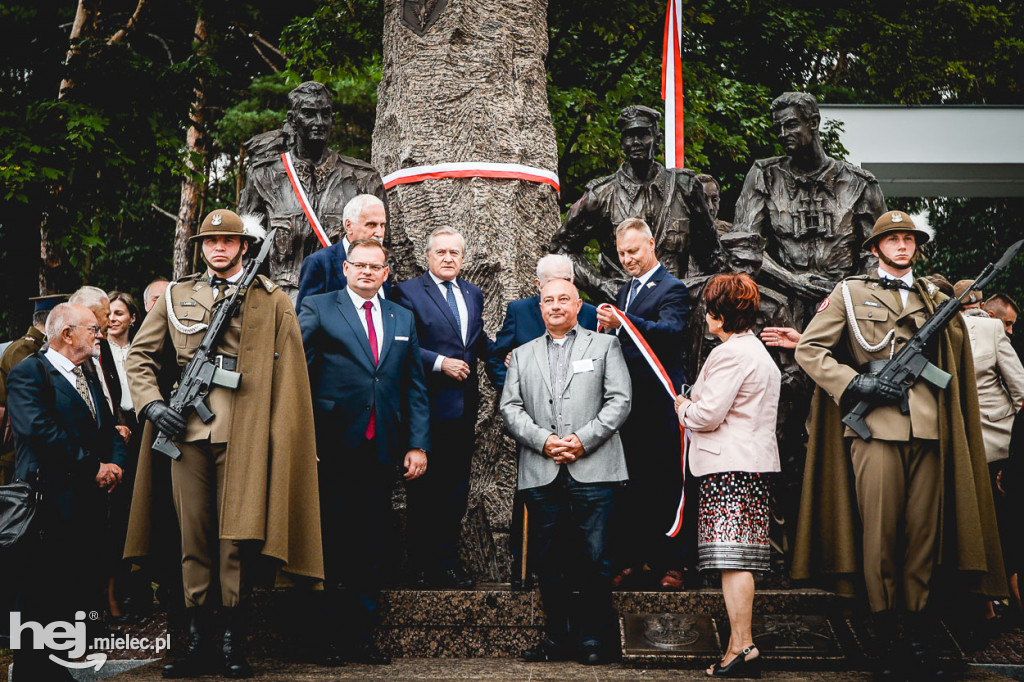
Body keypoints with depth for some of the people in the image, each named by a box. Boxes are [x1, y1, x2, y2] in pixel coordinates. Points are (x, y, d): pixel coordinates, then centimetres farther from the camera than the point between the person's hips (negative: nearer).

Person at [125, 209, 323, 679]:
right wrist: (152, 404, 1)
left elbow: (288, 378, 5)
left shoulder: (272, 302, 8)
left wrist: (282, 440, -2)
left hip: (242, 434, -2)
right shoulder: (176, 297, 16)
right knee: (193, 537, 4)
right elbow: (139, 355, 18)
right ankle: (196, 644, 11)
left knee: (236, 537, -4)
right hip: (186, 429, 3)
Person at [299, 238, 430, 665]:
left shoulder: (402, 319, 17)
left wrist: (417, 444, 7)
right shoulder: (317, 309, 4)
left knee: (373, 548, 6)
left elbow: (415, 387, 16)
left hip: (382, 451, 4)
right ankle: (329, 638, 9)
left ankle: (362, 637, 14)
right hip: (334, 449, -4)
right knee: (331, 545, 0)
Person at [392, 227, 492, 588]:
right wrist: (440, 363, -18)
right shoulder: (408, 291, -5)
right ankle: (422, 564, 13)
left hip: (464, 405, 6)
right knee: (424, 487, 3)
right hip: (428, 405, -6)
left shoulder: (473, 294, 15)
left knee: (456, 486, 11)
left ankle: (447, 559, 21)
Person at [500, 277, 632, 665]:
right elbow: (510, 408, 10)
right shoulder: (523, 355, 20)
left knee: (594, 560, -4)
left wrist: (583, 439, -9)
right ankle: (559, 637, 14)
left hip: (593, 470, -3)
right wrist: (543, 440, -6)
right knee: (548, 560, 4)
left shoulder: (605, 345, 13)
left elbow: (619, 401, 2)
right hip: (541, 473, 3)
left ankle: (594, 638, 7)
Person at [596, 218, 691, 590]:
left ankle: (669, 564, 6)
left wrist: (621, 323, -37)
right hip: (628, 402, 7)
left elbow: (670, 330, -26)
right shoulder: (625, 290, 20)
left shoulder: (671, 289, -6)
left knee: (664, 486, -1)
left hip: (659, 404, -7)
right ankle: (630, 560, 16)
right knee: (629, 485, 10)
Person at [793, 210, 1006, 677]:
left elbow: (958, 353, 19)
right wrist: (857, 383, -7)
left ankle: (919, 638, 12)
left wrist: (953, 311, 4)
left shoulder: (935, 297, 20)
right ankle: (886, 642, 4)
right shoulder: (850, 293, 9)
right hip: (877, 428, -3)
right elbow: (808, 349, 3)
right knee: (880, 534, -3)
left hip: (929, 429, 3)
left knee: (923, 535, 5)